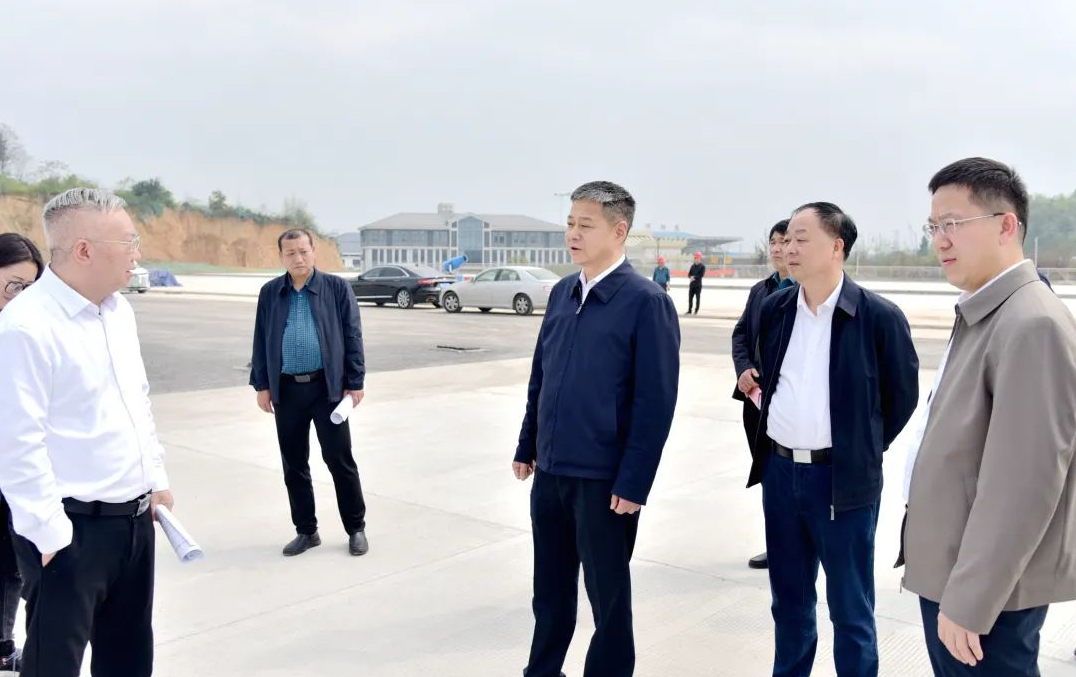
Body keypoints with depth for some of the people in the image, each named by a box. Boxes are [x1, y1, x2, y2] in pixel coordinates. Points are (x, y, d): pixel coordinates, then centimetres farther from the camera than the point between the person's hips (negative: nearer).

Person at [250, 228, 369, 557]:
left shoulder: (337, 287, -1)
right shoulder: (270, 292, 7)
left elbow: (352, 336, -2)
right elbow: (261, 340, 10)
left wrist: (355, 382, -5)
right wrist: (261, 384, 5)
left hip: (327, 386, -3)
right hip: (286, 389, 3)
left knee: (340, 459, 3)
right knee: (294, 464, 10)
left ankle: (356, 529, 17)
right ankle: (306, 530, 24)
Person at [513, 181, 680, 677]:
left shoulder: (646, 302, -13)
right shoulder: (561, 293, 6)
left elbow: (655, 402, -14)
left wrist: (633, 482, -15)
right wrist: (527, 446, 14)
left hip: (604, 477, -6)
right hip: (550, 469, 6)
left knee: (607, 593, 12)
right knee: (550, 587, 20)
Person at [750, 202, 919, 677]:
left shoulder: (879, 316, -11)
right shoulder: (774, 308, 3)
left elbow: (902, 394, 0)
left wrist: (865, 448, 4)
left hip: (843, 477, -4)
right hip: (779, 470, 5)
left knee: (850, 610, 8)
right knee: (788, 597, 18)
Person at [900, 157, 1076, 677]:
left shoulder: (1032, 325, -21)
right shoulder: (983, 316, 10)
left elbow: (1024, 483, -25)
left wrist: (969, 602, -21)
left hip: (988, 588, -9)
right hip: (954, 571, 9)